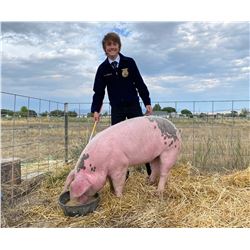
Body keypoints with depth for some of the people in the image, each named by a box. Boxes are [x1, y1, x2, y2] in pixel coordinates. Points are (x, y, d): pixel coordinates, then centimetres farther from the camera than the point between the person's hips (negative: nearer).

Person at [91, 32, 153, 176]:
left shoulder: (129, 62, -4)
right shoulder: (103, 68, 1)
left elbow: (140, 83, 0)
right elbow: (99, 92, 1)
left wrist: (147, 102, -2)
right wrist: (96, 110, -12)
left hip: (133, 106, -1)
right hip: (116, 109, 2)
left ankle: (153, 172, 13)